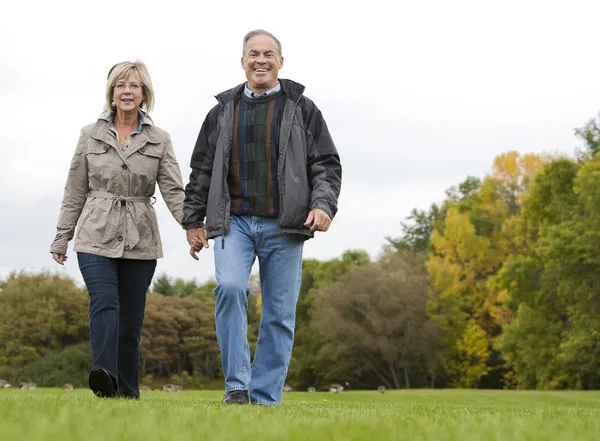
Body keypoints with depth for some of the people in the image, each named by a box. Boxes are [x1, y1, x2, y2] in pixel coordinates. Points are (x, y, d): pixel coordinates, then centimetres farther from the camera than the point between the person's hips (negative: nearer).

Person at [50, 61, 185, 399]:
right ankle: (103, 376, -36)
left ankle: (127, 391, 11)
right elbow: (75, 192, 11)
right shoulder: (91, 135, 8)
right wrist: (61, 239, 10)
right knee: (104, 302, -21)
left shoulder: (159, 140, 8)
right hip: (96, 238, -1)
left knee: (131, 317, 3)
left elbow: (174, 190, -2)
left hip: (140, 241, 1)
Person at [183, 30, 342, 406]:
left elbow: (327, 164, 5)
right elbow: (201, 170, 17)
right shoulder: (222, 112, 14)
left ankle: (265, 399, 8)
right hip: (233, 222, 1)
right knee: (230, 288, -23)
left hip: (283, 227, 0)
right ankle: (236, 386, -14)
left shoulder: (302, 109, 9)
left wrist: (324, 205, -11)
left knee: (280, 315, 0)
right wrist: (193, 220, 12)